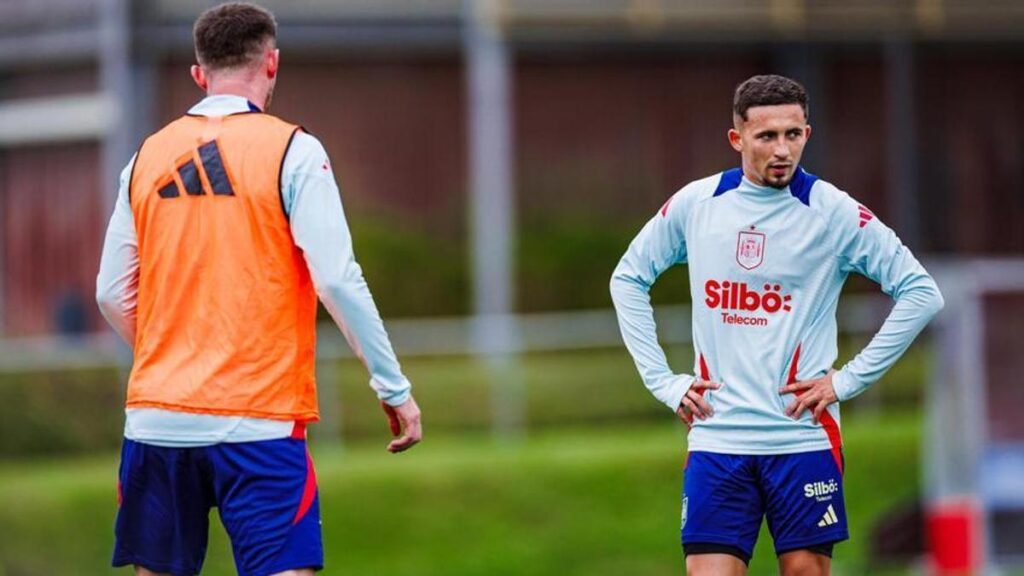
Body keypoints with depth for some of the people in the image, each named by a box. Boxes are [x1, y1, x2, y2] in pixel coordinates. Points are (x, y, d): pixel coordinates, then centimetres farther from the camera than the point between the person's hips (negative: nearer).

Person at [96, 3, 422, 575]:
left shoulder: (149, 157, 9)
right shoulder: (291, 150, -4)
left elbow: (113, 296, 11)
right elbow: (337, 280, -10)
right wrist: (395, 387, -3)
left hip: (156, 418, 4)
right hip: (256, 418, -4)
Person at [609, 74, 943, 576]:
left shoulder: (833, 211, -5)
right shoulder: (695, 204, 3)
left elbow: (921, 293, -3)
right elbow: (628, 279, 16)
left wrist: (848, 380, -6)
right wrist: (663, 381, 7)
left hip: (805, 437, -1)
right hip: (717, 436, 1)